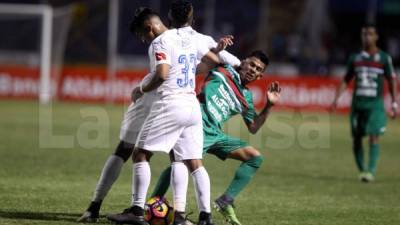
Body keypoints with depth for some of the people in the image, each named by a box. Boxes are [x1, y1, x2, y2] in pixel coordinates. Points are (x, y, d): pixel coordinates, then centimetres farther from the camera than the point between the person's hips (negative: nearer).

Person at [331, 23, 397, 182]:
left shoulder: (384, 58, 2)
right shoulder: (355, 58, 10)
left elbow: (392, 81, 6)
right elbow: (346, 80, 15)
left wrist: (394, 104, 0)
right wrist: (336, 99, 5)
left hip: (375, 104, -3)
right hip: (358, 102, 3)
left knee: (374, 136, -14)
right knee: (356, 138, 3)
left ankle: (371, 171, -17)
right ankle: (361, 170, 14)